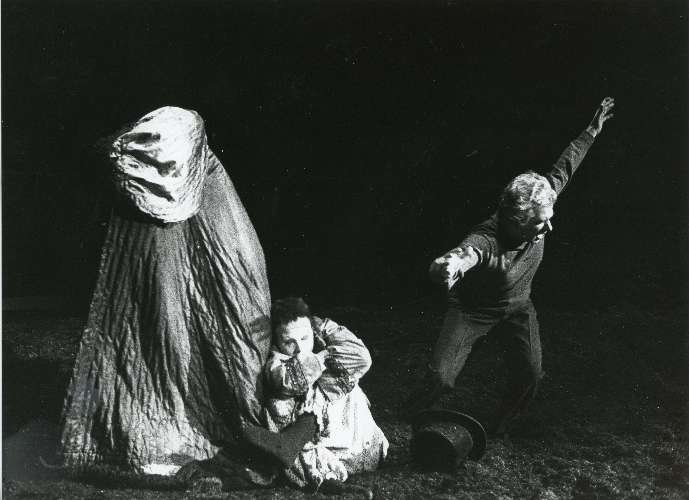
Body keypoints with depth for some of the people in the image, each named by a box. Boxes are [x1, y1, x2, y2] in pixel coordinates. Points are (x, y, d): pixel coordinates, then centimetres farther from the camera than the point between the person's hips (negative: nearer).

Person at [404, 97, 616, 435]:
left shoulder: (537, 211, -23)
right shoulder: (485, 241, -41)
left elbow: (563, 168, -7)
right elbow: (465, 254, -63)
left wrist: (593, 129, 1)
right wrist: (449, 265, -89)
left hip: (517, 310, 6)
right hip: (472, 311, -6)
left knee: (529, 375, -7)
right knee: (441, 378, -16)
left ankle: (497, 430, 22)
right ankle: (403, 424, 15)